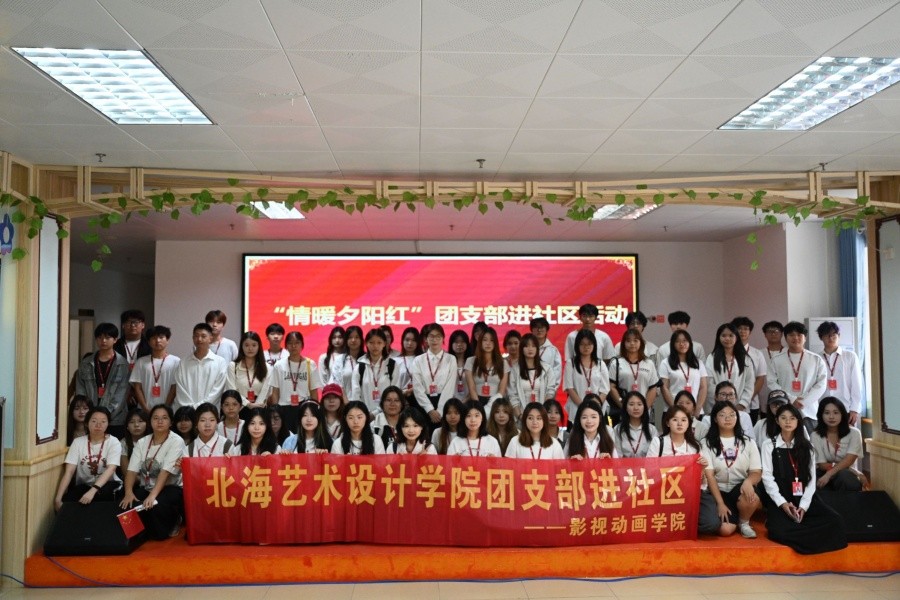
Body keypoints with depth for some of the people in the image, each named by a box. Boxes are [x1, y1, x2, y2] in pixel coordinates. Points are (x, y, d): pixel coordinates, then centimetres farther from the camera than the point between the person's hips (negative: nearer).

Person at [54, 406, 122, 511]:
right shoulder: (78, 442, 0)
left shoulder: (114, 442, -7)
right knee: (66, 502, -29)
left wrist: (92, 491, -38)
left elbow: (110, 469, -22)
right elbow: (69, 472, -7)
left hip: (107, 485, -1)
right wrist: (58, 498, -21)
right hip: (83, 485, 1)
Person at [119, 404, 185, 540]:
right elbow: (132, 470, -3)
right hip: (146, 488, 5)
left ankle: (172, 522, 1)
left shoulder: (176, 441, -10)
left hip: (171, 488, -5)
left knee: (157, 506, -35)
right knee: (127, 505, -24)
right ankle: (141, 532, 10)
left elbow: (166, 472, -21)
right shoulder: (142, 442, 7)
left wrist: (152, 495, -33)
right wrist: (128, 492, -22)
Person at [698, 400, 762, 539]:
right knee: (725, 530, -26)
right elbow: (709, 475, -7)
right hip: (718, 491, -2)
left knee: (752, 498, -35)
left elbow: (757, 472, 0)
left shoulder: (748, 442, 4)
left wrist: (748, 481, -25)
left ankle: (744, 522, 0)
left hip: (740, 489, 2)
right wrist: (720, 503, -14)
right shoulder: (707, 443, -2)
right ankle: (730, 517, 12)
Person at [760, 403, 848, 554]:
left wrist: (804, 505, -9)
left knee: (834, 521, -24)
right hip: (779, 500, -3)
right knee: (779, 530, -32)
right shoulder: (769, 445, 4)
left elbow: (811, 478, 5)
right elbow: (767, 477, -3)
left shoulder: (806, 446, 12)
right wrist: (782, 503, -15)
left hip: (804, 498, 3)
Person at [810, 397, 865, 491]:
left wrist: (828, 475, -30)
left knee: (843, 475, -35)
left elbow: (849, 460, -15)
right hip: (824, 474, 0)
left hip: (847, 475, 0)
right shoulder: (815, 436, -5)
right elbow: (822, 465, -7)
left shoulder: (854, 433, -3)